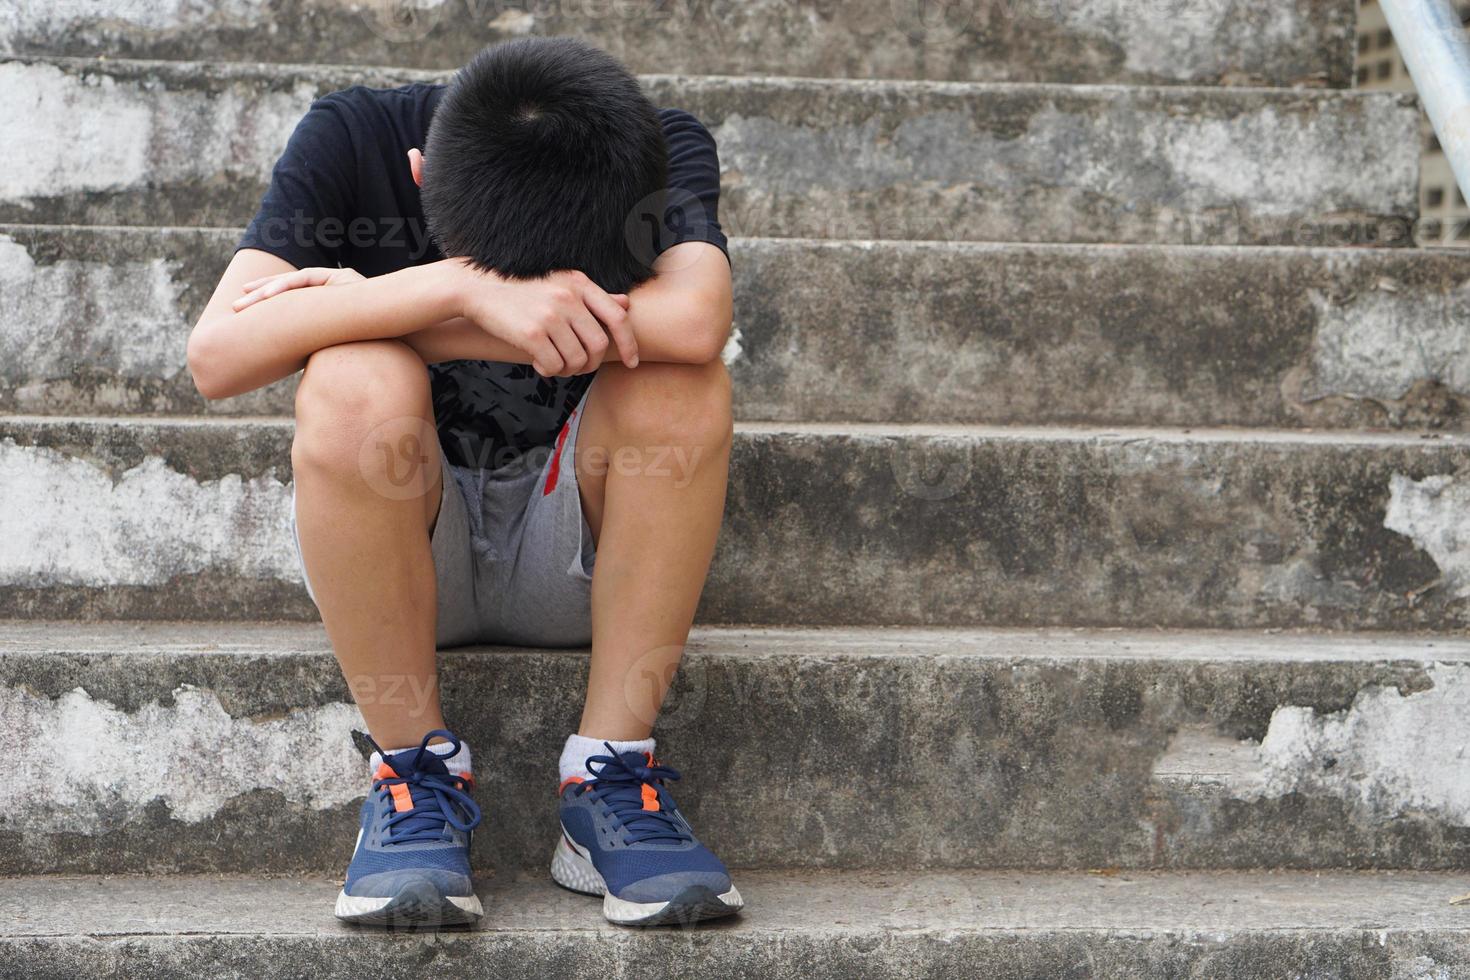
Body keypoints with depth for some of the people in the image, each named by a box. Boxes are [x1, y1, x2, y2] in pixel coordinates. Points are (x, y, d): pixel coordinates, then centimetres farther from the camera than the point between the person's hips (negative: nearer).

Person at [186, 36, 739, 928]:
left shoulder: (665, 151, -14)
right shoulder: (356, 138, -15)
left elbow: (695, 320, -36)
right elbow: (217, 357, -27)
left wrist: (367, 309, -31)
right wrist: (463, 288, -39)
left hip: (582, 559, 1)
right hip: (401, 556, 0)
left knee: (678, 380, -29)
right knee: (355, 381, -32)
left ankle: (613, 773, -19)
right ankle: (418, 770, -17)